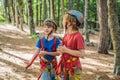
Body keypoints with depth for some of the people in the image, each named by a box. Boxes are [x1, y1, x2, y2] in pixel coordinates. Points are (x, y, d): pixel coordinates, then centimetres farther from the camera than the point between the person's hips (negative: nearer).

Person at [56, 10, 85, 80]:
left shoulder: (78, 36, -18)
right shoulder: (66, 35, 5)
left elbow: (82, 54, -21)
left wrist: (66, 50, -22)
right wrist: (61, 50, -4)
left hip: (74, 68, -7)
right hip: (64, 67, 7)